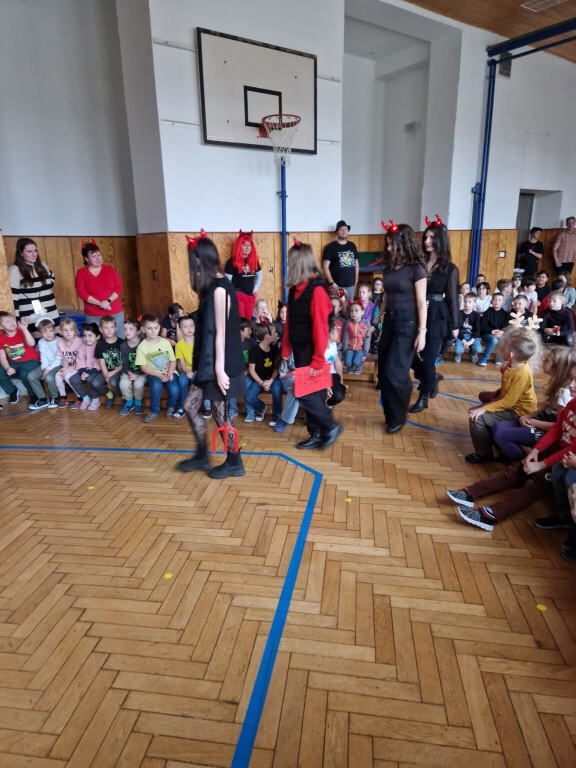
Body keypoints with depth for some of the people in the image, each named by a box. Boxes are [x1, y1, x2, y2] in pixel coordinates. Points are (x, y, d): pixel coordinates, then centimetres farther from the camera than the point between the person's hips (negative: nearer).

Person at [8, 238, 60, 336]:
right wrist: (17, 320, -13)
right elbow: (13, 297, -10)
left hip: (52, 315, 6)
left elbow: (52, 278, 31)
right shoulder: (14, 270, -7)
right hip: (31, 319, -6)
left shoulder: (42, 265, 9)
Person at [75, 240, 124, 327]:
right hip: (93, 316, -1)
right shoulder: (81, 273, 3)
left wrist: (108, 301, -16)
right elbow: (81, 292, -7)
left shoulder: (110, 269, 7)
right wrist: (100, 303, -18)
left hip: (115, 313, 2)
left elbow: (118, 288, 1)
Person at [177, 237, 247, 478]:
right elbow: (208, 328, 11)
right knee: (190, 406, 14)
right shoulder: (213, 285, 11)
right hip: (208, 360, 9)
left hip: (221, 362, -9)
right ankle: (201, 456, 29)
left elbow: (221, 332, -21)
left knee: (220, 414, 3)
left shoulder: (219, 288, -18)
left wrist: (219, 369, -21)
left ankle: (235, 463, 21)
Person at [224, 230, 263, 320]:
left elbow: (259, 276, 21)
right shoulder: (232, 261, -6)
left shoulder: (254, 261, 10)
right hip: (237, 295, -5)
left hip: (250, 295, 5)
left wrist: (255, 289, 12)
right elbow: (227, 280, -7)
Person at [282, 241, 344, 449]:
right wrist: (286, 349, 11)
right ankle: (317, 433, 22)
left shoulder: (316, 289, -17)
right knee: (310, 391, 12)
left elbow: (320, 327, -19)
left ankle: (331, 426, 10)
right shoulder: (295, 289, 8)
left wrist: (318, 359, -20)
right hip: (299, 349, 8)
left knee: (306, 392, -6)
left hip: (311, 350, -8)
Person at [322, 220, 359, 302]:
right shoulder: (330, 247, -4)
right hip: (337, 286, -5)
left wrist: (356, 280, 12)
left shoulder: (352, 246, 12)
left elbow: (356, 264, 18)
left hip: (351, 285, 5)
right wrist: (331, 283, -14)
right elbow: (325, 267, -8)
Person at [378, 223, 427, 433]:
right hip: (389, 321, 7)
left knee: (394, 372, -7)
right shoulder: (388, 267, 9)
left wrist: (422, 331, -15)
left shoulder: (416, 269, -10)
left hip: (407, 323, -7)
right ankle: (391, 413, 25)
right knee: (383, 371, 8)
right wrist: (379, 320, 14)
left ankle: (397, 418, 11)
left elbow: (421, 302, -11)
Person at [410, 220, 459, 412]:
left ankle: (424, 397, 19)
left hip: (437, 317, -3)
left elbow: (452, 297, 0)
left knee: (428, 358, 0)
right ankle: (433, 378, 37)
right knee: (413, 357, 6)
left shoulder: (449, 268, -3)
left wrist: (455, 325, 0)